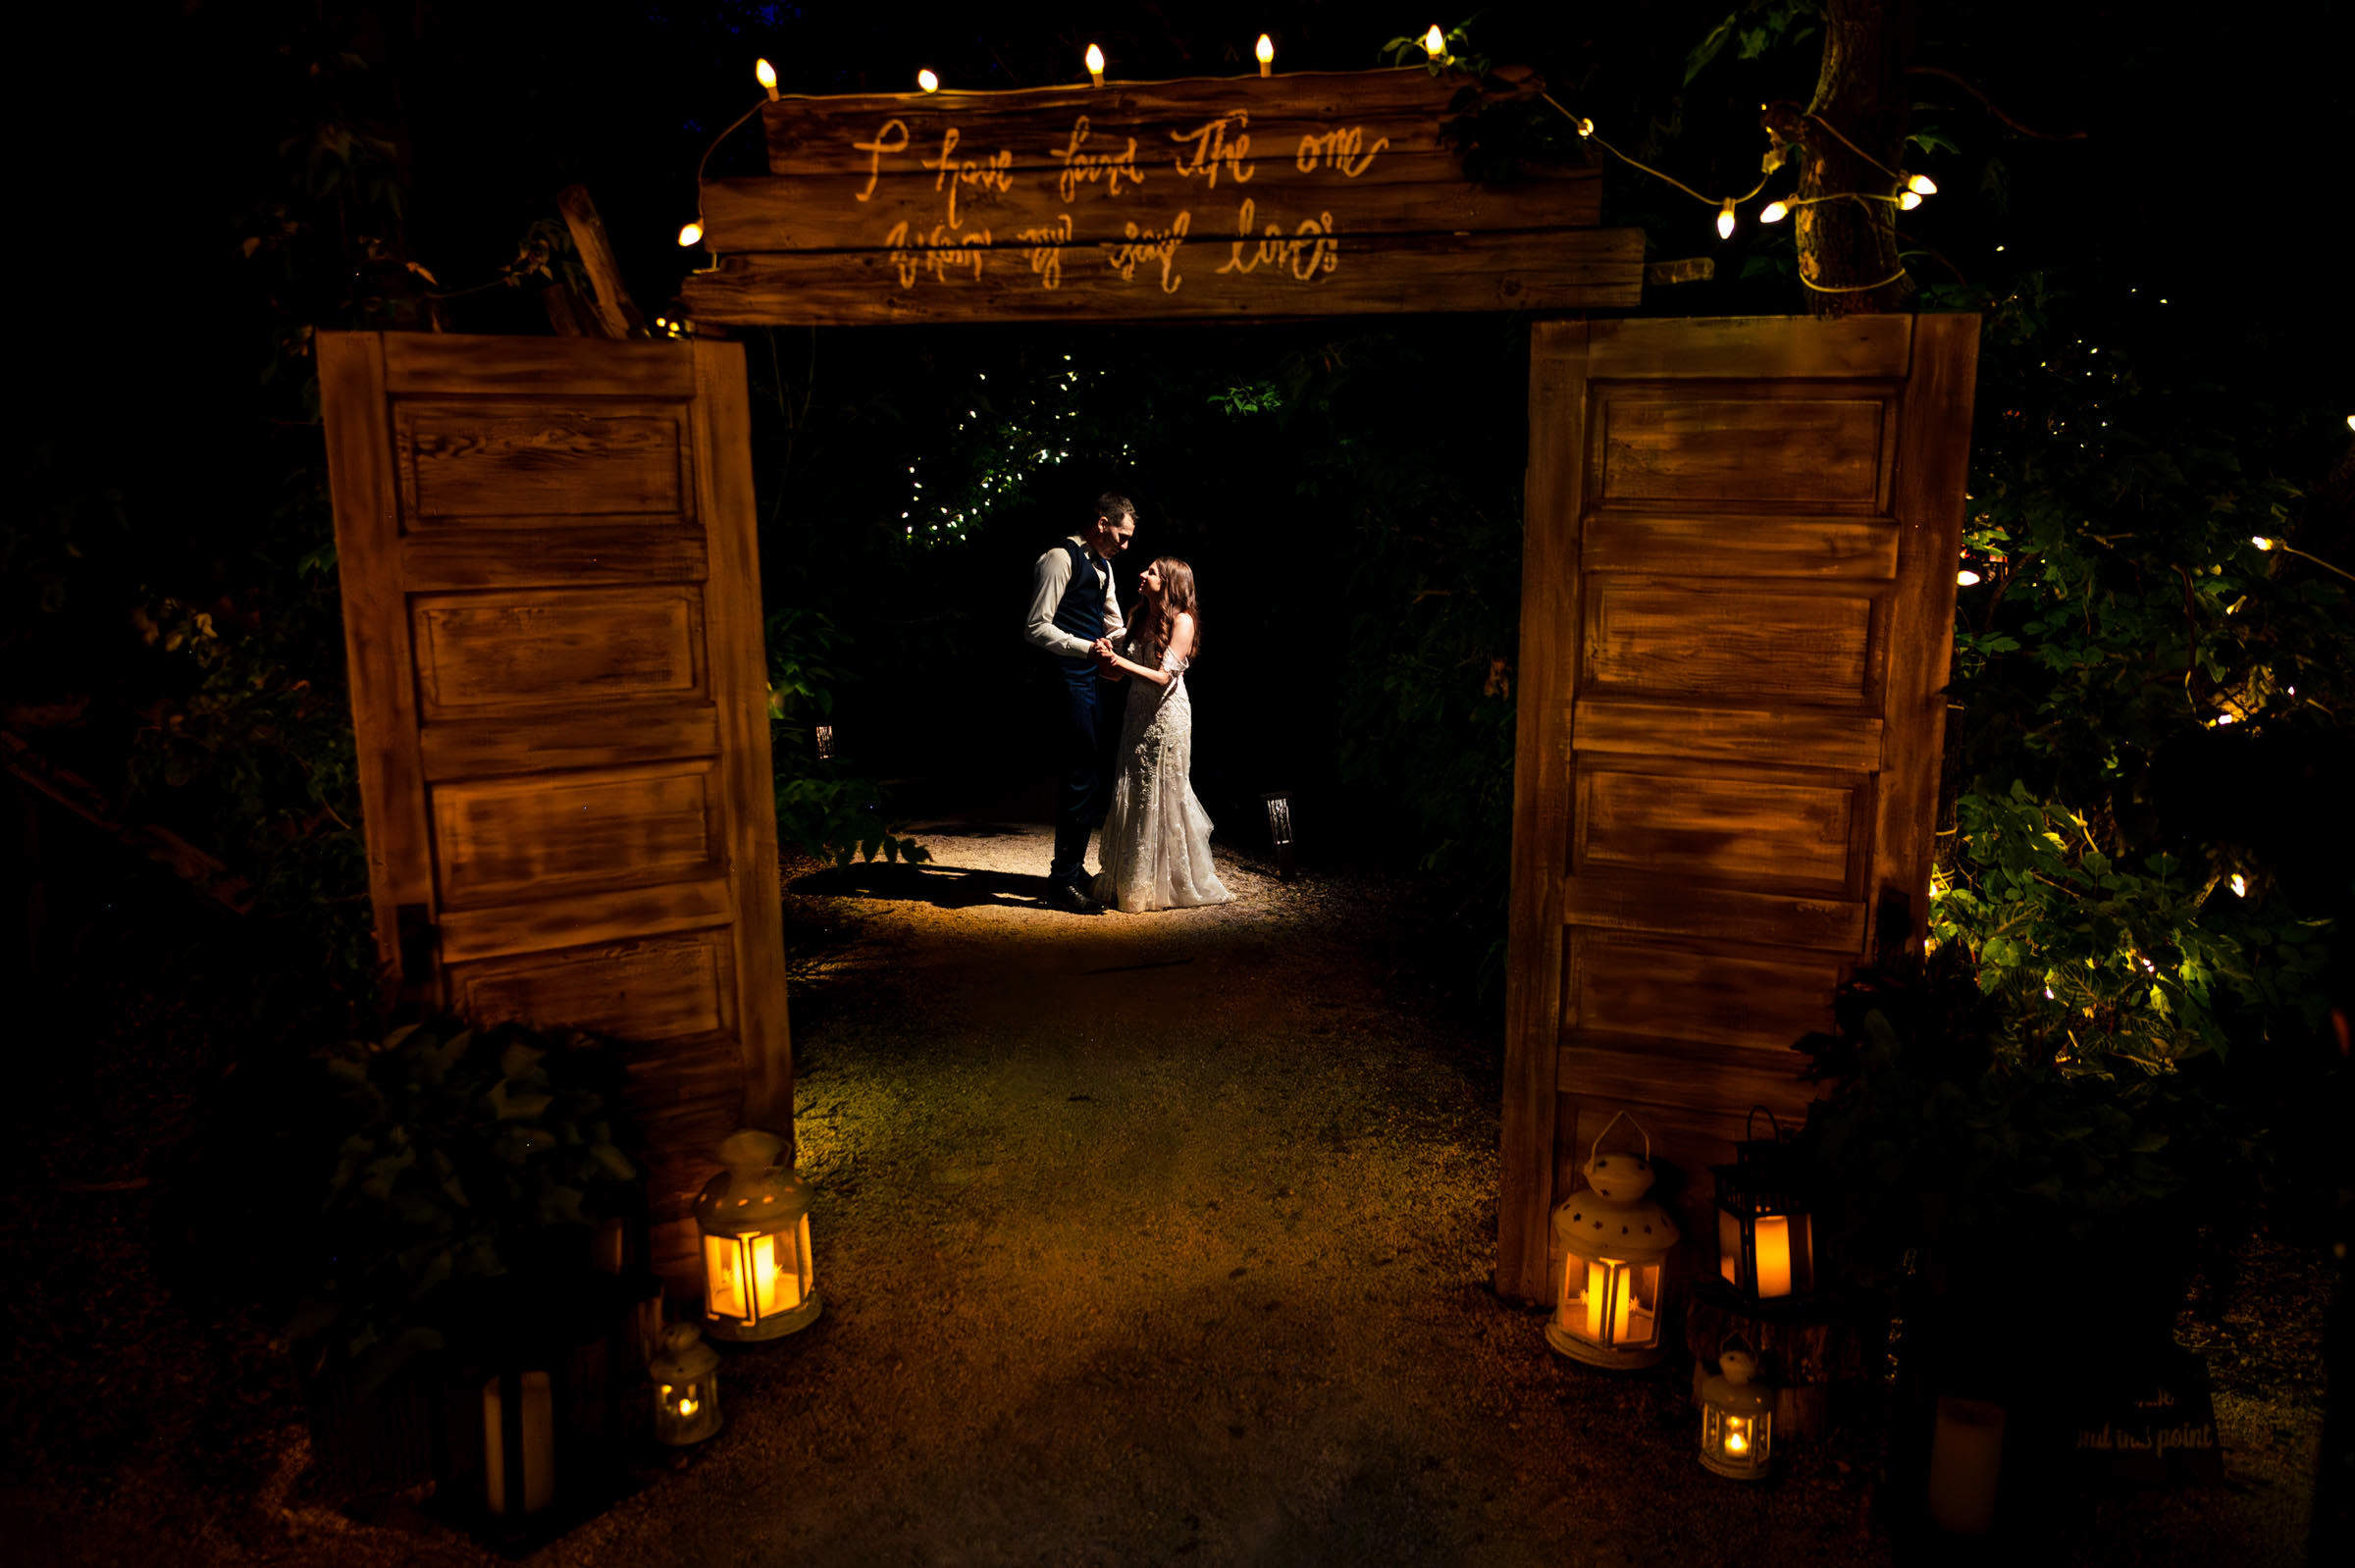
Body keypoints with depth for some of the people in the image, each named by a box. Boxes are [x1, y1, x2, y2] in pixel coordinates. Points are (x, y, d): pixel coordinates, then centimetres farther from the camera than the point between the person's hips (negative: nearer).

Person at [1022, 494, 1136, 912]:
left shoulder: (1102, 565, 19)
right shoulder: (1061, 558, -11)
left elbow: (1115, 627, 28)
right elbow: (1037, 628, -17)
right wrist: (1088, 648, -25)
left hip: (1088, 682, 10)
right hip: (1065, 684, -10)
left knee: (1088, 780, 13)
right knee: (1082, 780, -9)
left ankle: (1072, 868, 25)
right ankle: (1063, 881, 0)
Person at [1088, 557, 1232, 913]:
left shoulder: (1182, 620, -8)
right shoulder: (1140, 616, 11)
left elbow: (1165, 677, -16)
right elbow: (1119, 674, 10)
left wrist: (1122, 661, -22)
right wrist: (1106, 660, -11)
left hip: (1166, 716, -6)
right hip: (1138, 715, 6)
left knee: (1162, 796, 0)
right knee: (1131, 796, 6)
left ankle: (1166, 884, 11)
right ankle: (1130, 881, 15)